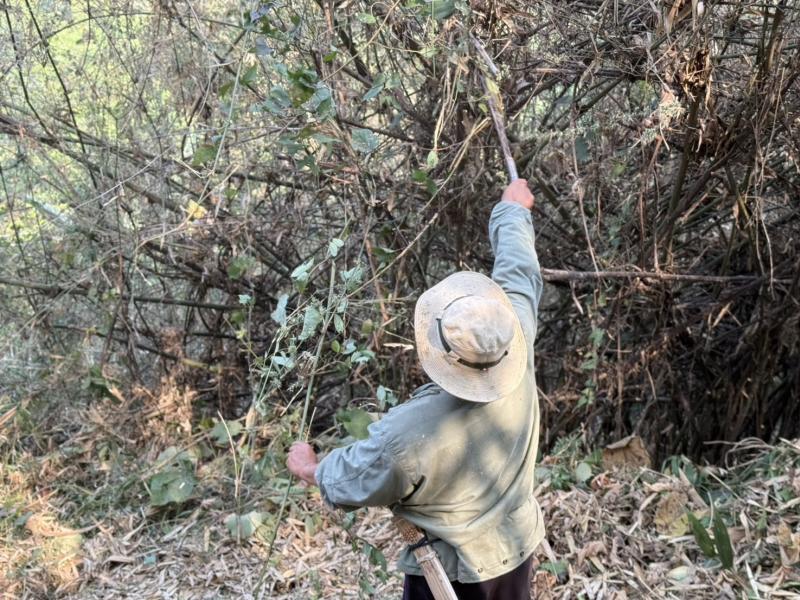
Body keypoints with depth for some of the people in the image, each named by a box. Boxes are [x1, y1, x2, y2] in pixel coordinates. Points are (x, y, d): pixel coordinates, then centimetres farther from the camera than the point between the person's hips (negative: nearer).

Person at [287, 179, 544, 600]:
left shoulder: (406, 434, -35)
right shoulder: (519, 360, -24)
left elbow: (350, 483, -13)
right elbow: (519, 273, -5)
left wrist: (310, 469, 9)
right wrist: (513, 210, 12)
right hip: (516, 551, 5)